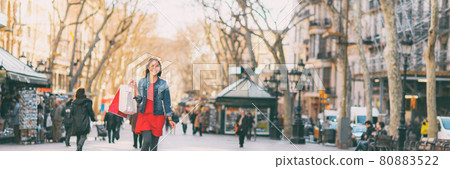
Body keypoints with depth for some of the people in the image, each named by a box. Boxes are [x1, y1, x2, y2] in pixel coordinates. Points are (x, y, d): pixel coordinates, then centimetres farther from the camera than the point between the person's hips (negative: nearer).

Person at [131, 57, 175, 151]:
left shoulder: (163, 84, 3)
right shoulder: (142, 82, 8)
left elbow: (166, 103, 4)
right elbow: (139, 101, 7)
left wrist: (170, 119, 1)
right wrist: (134, 87, -2)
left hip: (157, 117, 0)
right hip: (144, 115, 0)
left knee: (154, 145, 1)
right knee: (147, 141, -17)